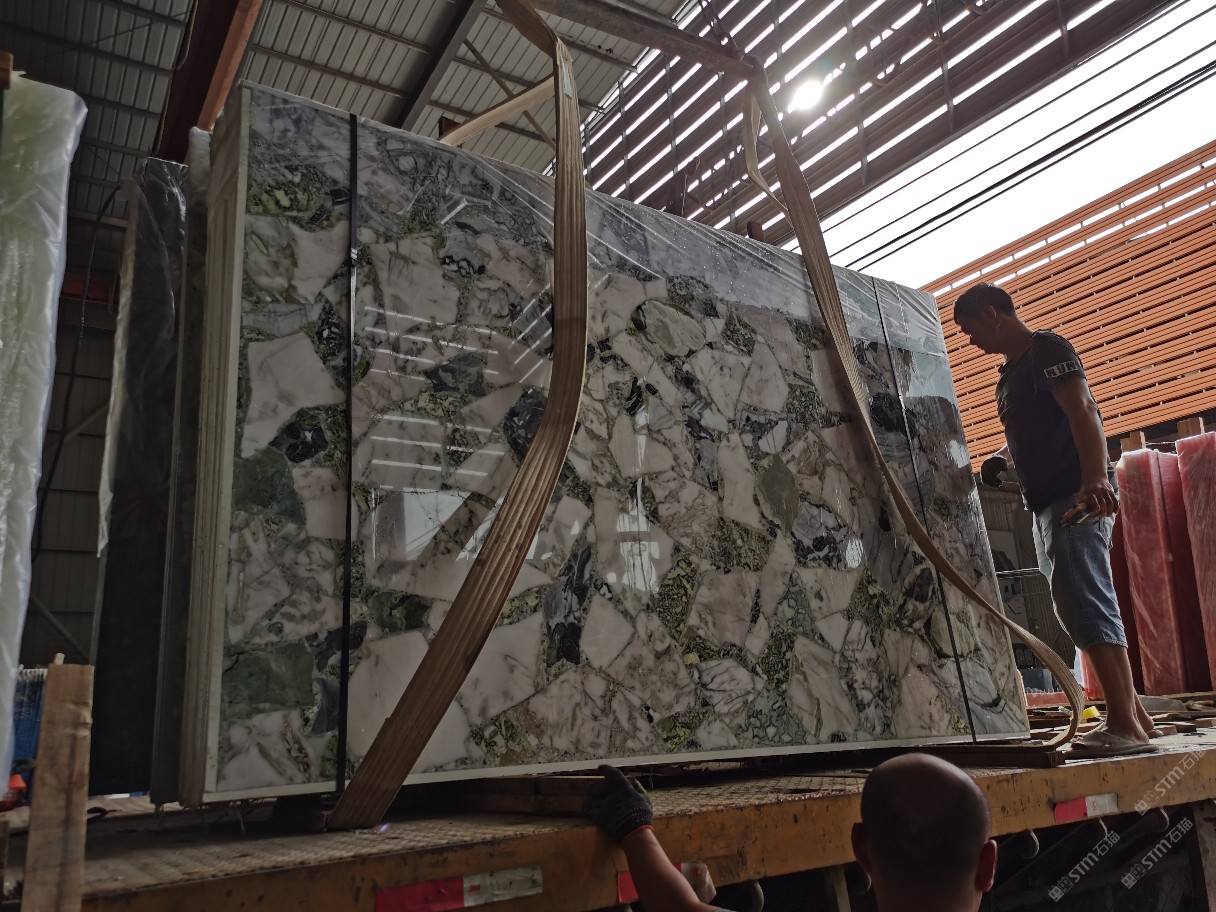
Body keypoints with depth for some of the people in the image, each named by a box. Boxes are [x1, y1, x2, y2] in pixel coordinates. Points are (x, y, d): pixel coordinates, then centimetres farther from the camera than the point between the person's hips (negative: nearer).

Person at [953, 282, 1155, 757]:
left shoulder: (1046, 349, -6)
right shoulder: (1011, 371, 22)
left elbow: (1082, 412, -20)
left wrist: (1095, 478, -33)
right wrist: (1003, 458, 10)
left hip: (1077, 496, -10)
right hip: (1050, 503, 10)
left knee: (1086, 603, -15)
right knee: (1079, 608, 10)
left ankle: (1124, 724, -13)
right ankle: (1131, 716, 18)